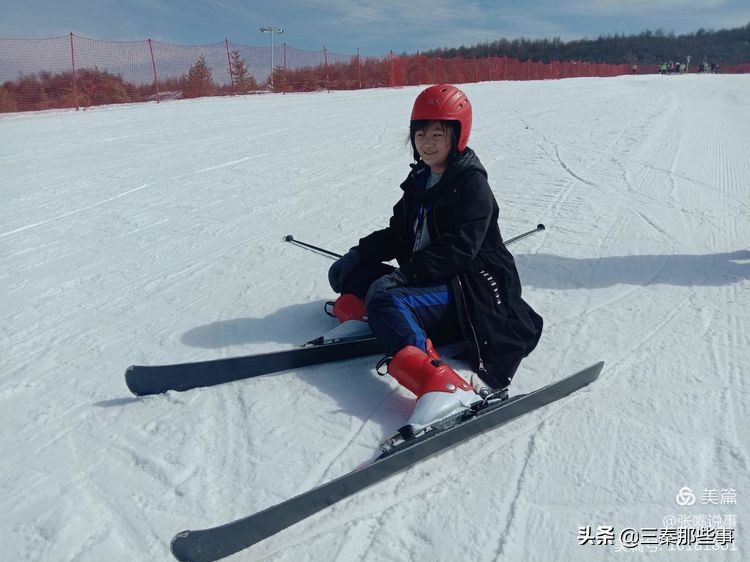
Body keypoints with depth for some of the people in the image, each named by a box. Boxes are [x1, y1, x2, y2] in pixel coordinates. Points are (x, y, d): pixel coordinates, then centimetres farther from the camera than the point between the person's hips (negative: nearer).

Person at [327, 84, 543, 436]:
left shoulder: (472, 184, -10)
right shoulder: (420, 179, 13)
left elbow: (457, 251, -22)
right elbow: (398, 234, 16)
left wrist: (406, 275, -30)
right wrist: (360, 253, 1)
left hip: (468, 287, -8)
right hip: (422, 278, 8)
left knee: (385, 297, -37)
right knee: (343, 271, 8)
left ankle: (440, 388, -50)